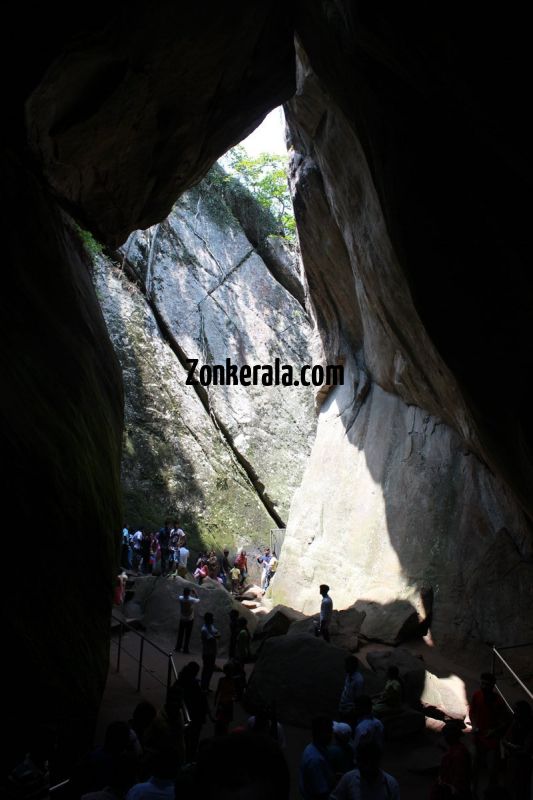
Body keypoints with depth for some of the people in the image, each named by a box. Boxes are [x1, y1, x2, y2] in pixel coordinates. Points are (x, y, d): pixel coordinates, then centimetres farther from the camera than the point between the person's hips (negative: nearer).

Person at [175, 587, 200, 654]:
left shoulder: (180, 598, -17)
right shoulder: (191, 600, -24)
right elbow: (198, 600, -3)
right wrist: (195, 593, 3)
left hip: (182, 619, 3)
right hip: (190, 619, -2)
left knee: (180, 634, 16)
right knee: (187, 635, 10)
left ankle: (178, 648, 22)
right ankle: (185, 649, 17)